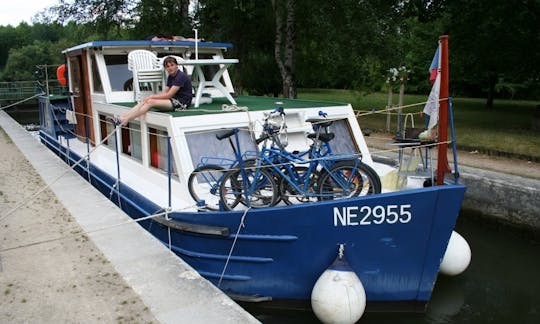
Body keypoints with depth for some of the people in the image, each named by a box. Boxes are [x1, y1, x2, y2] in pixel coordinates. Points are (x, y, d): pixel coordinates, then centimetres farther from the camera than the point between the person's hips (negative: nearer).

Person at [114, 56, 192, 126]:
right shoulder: (170, 77, 15)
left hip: (182, 103, -9)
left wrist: (152, 97, -12)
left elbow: (169, 95, -18)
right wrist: (151, 96, -6)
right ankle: (122, 117, -16)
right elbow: (164, 93, 11)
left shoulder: (181, 76, -14)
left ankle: (125, 120, -26)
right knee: (144, 101, -8)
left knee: (150, 102, -23)